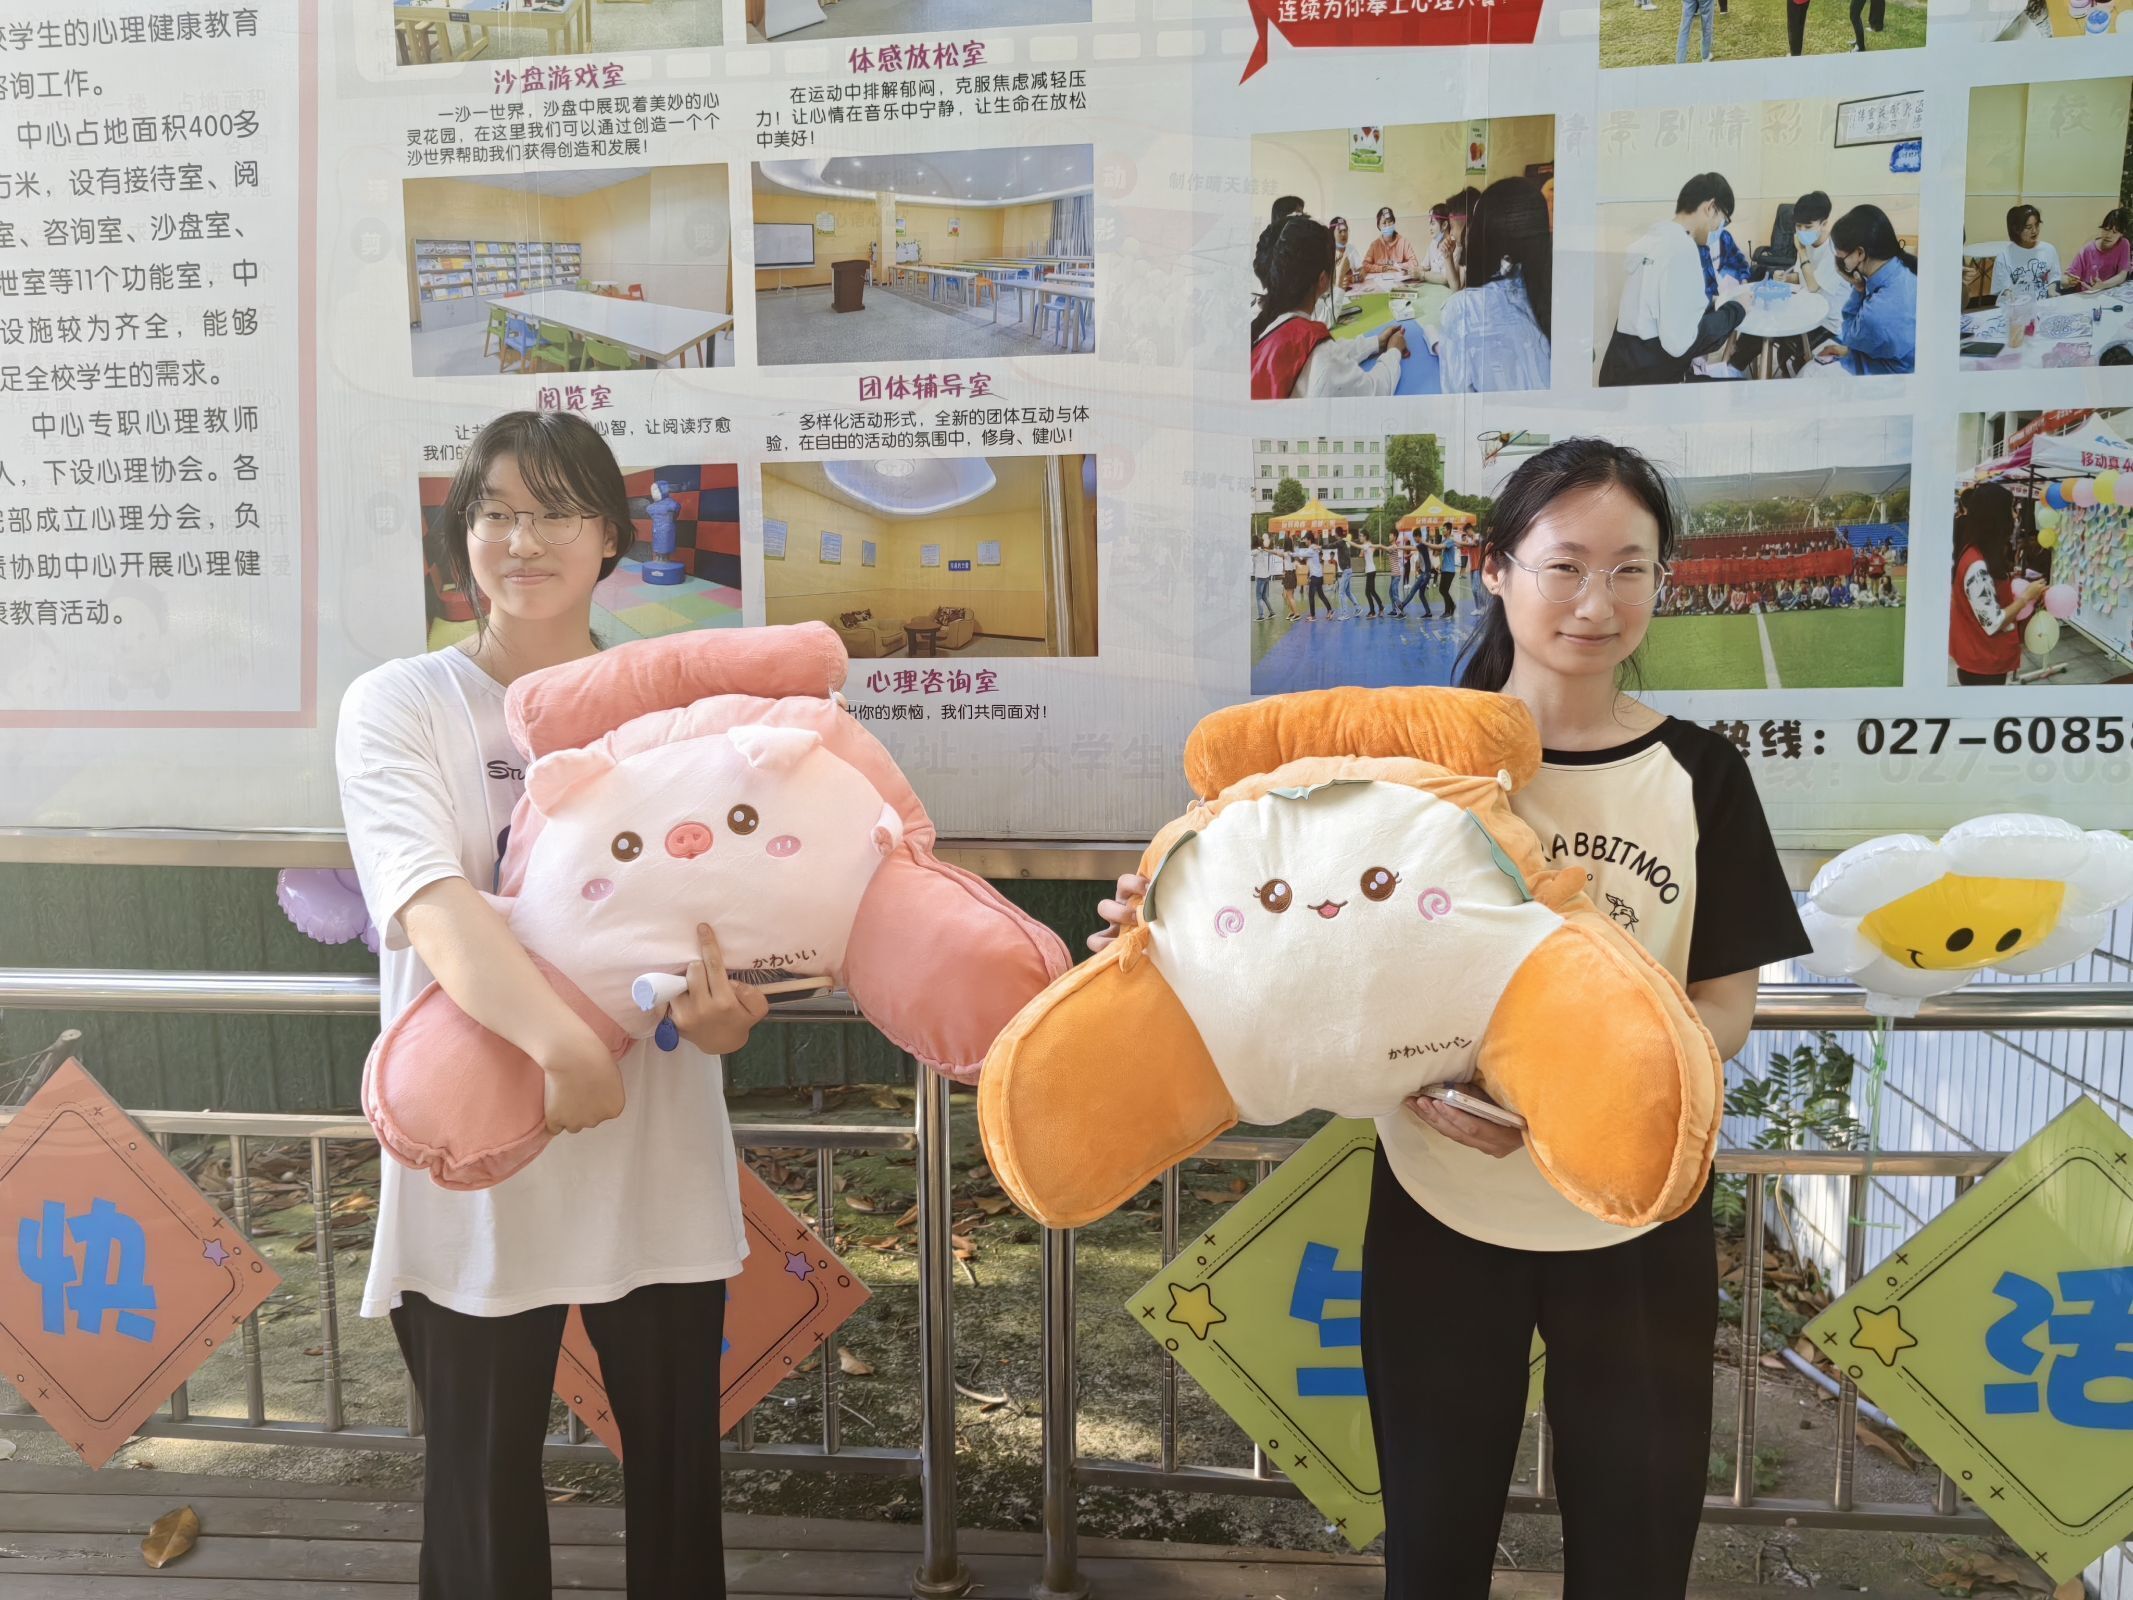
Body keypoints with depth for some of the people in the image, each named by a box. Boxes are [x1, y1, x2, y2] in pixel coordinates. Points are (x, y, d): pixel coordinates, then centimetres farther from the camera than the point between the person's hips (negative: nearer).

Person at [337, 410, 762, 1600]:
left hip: (657, 1162, 2)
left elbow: (727, 902, 1)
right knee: (483, 1477, 11)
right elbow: (432, 907, -21)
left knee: (678, 1468, 14)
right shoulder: (399, 707, -4)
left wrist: (722, 999, -23)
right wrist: (563, 1040, -38)